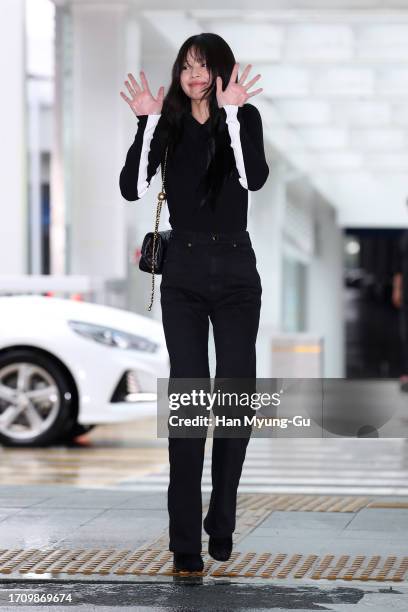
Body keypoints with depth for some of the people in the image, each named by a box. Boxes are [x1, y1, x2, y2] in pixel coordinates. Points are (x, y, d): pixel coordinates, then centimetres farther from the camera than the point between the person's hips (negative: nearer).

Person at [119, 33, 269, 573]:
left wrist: (231, 113, -26)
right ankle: (186, 543, -6)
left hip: (236, 270, 0)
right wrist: (147, 123, -19)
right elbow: (132, 189, -10)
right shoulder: (168, 122, 1)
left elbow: (255, 178, -19)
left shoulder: (245, 116, -2)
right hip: (183, 271, 0)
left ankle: (221, 524, 20)